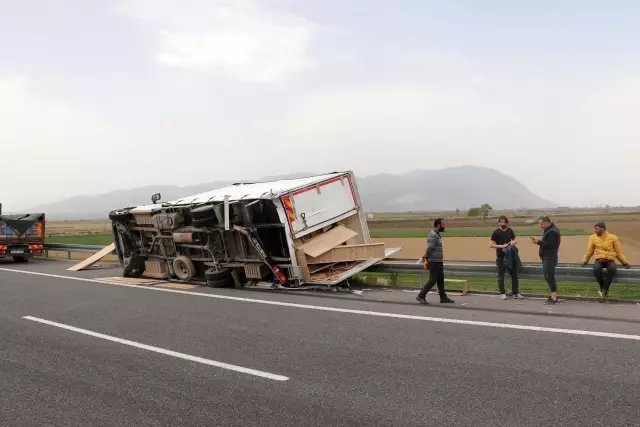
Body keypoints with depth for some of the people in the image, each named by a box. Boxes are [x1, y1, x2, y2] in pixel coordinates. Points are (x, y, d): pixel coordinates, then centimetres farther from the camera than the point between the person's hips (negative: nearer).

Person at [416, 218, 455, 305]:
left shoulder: (437, 234, 16)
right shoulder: (433, 235, -17)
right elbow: (430, 248, -20)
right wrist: (426, 258, -9)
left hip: (439, 262, 10)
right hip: (434, 262, -10)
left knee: (441, 280, 12)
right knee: (432, 280, -6)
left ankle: (443, 298, 17)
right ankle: (421, 296, -1)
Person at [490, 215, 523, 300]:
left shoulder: (510, 231, 7)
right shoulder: (496, 232, -7)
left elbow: (515, 240, 19)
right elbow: (492, 245, -10)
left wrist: (513, 242, -4)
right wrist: (502, 246, -22)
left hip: (511, 256, 5)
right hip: (501, 257, -5)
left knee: (514, 274, 8)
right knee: (501, 275, 3)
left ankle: (516, 293, 16)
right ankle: (502, 293, 11)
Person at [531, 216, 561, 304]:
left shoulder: (552, 232, -17)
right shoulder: (548, 230, 16)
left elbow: (550, 245, -24)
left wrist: (539, 242, -21)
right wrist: (539, 241, 5)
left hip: (550, 257, -11)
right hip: (547, 257, 11)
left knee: (550, 276, -9)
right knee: (547, 276, 16)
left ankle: (554, 298, -7)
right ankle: (554, 296, 23)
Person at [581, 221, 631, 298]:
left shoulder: (613, 237, 1)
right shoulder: (593, 237, 4)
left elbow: (619, 252, 8)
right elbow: (589, 251, 13)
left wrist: (625, 263, 4)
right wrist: (585, 261, 8)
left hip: (610, 260, -1)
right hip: (599, 260, 1)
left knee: (612, 269, -37)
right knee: (596, 269, -36)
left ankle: (605, 289, -24)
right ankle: (603, 289, -17)